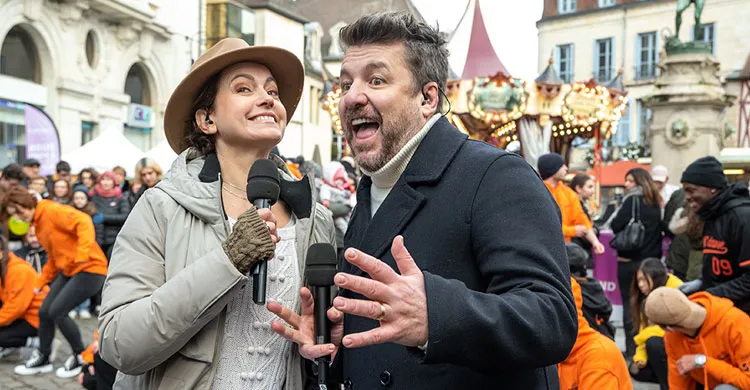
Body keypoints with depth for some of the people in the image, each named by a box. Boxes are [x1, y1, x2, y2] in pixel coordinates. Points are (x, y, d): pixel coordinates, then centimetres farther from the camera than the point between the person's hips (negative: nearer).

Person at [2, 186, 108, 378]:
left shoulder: (53, 211, -16)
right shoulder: (38, 225, 14)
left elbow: (84, 222, -29)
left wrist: (83, 253, -38)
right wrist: (40, 282, 19)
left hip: (89, 269, -9)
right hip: (68, 271, 9)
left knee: (57, 311, -13)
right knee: (44, 311, 8)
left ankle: (81, 357, 6)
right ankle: (43, 358, 28)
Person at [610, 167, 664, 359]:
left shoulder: (632, 200, -10)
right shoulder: (657, 202, 10)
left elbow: (616, 226, -13)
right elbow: (662, 229, 16)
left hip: (630, 261, -6)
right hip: (652, 260, 6)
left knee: (630, 304, 0)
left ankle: (632, 350, 1)